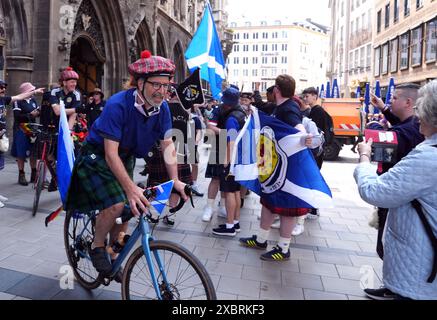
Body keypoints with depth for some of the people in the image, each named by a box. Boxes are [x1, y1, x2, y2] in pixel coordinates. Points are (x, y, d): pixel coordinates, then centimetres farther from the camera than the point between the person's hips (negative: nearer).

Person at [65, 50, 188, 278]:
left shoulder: (162, 108, -14)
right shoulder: (117, 105, -31)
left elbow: (168, 145, -8)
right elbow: (111, 154, -33)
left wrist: (175, 180, -17)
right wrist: (131, 188, -42)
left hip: (126, 158, 6)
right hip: (98, 156, -5)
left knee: (129, 208, 6)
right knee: (116, 205, -23)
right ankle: (97, 247, 7)